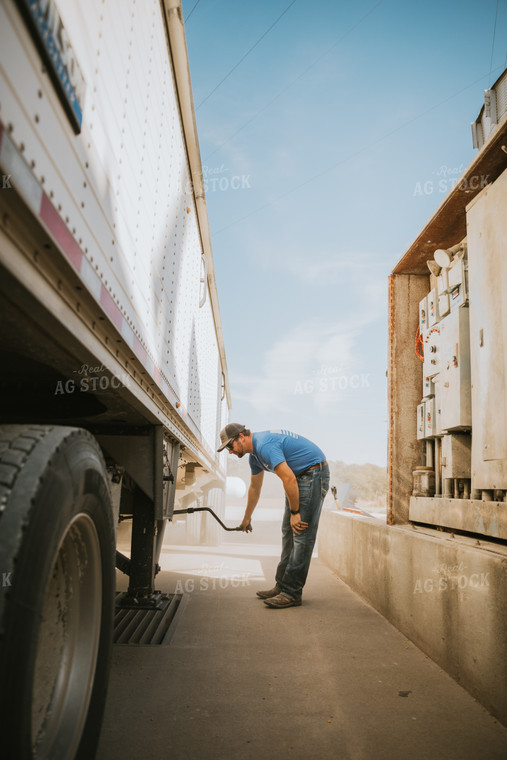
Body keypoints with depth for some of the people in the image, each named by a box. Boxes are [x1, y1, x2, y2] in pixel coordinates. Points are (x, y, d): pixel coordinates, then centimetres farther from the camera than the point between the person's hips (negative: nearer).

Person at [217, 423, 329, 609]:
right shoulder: (255, 454, 12)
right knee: (288, 532, 10)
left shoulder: (265, 446, -22)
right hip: (299, 477, 10)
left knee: (301, 534, -10)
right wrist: (247, 518, 35)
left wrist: (294, 513, -17)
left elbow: (289, 479, -26)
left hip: (314, 474, -10)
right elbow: (255, 487, 26)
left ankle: (292, 593, -7)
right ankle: (282, 586, 16)